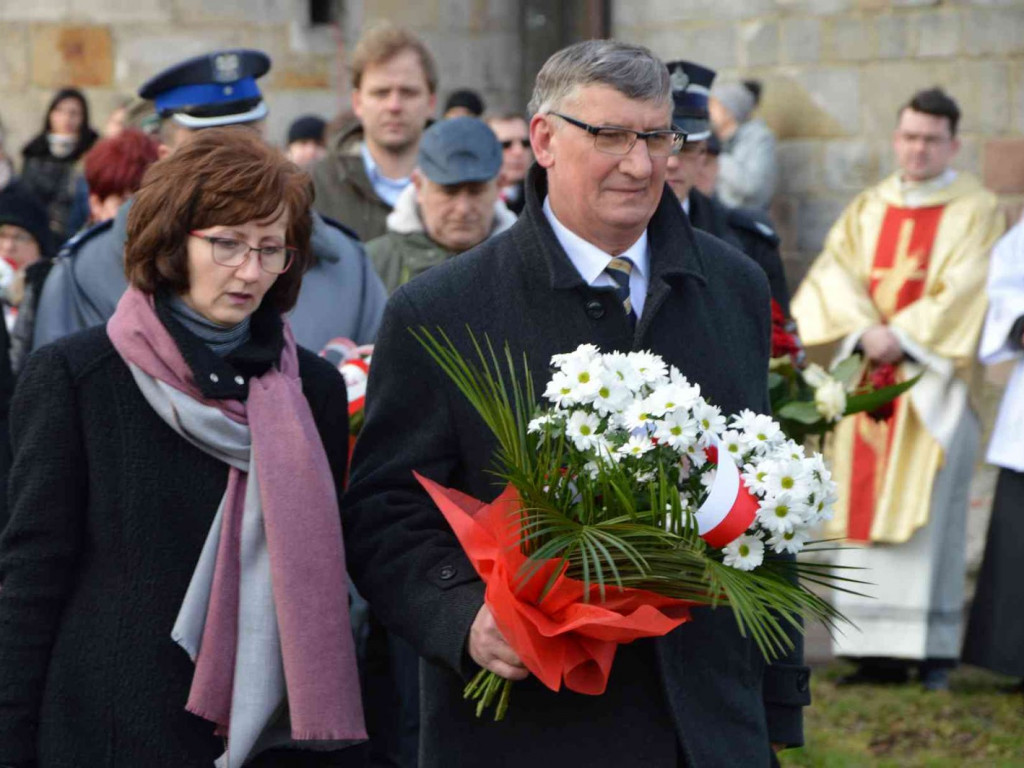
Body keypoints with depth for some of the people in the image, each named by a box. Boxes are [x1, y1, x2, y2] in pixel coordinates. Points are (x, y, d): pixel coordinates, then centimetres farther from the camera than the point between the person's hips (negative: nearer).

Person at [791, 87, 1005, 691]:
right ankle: (880, 648, 3)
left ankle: (934, 648, -6)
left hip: (933, 383, -4)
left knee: (928, 512, -8)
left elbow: (964, 290, -9)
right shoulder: (867, 209, 15)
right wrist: (867, 331, -14)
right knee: (867, 505, 0)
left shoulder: (975, 211, 2)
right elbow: (835, 272, 3)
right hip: (868, 378, 4)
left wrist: (902, 337, -15)